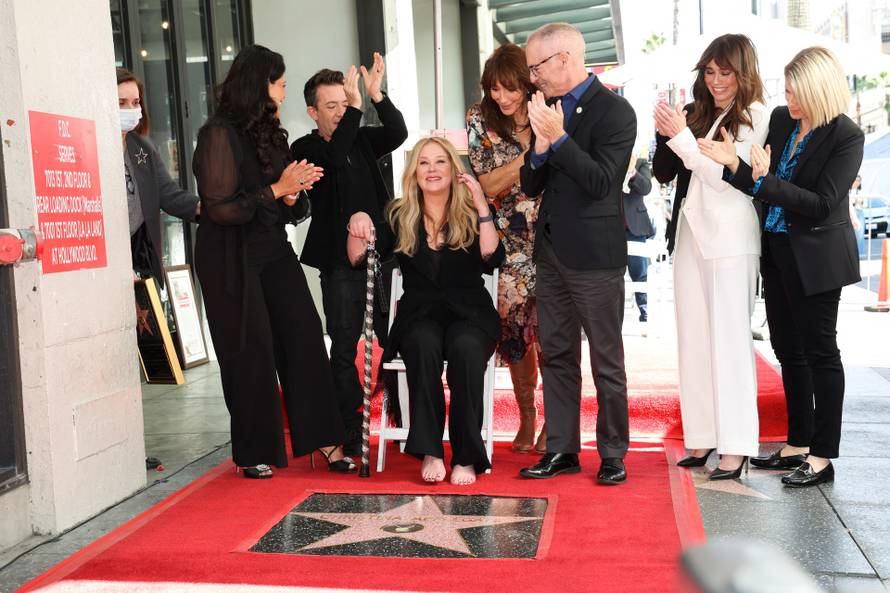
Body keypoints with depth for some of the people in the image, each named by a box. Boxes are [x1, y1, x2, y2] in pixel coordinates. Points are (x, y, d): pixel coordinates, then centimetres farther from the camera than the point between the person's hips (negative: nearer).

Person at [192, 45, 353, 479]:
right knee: (251, 353, -1)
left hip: (273, 252, 7)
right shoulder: (219, 134, -10)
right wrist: (277, 189, -16)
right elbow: (222, 208, -17)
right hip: (231, 259, -6)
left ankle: (323, 440, 4)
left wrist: (294, 194, -6)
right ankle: (254, 453, 14)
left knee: (305, 338, -3)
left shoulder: (270, 134, 13)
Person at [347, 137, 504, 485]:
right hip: (419, 314, 1)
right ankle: (429, 452, -28)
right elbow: (358, 260, 3)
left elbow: (492, 259, -11)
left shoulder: (472, 215, 6)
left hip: (469, 313, -1)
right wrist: (357, 225, -16)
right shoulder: (400, 217, 10)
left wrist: (481, 205, -16)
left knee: (465, 348, -34)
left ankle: (467, 457, -25)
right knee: (424, 345, -34)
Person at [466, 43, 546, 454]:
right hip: (508, 240, 2)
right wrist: (530, 152, -16)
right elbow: (488, 185, -6)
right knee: (513, 325, 4)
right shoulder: (480, 119, 1)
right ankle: (526, 416, 22)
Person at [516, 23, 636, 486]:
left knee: (606, 359, 3)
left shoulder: (614, 111, -9)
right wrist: (540, 146, -10)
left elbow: (600, 182, -18)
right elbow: (530, 186, 9)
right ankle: (561, 450, 21)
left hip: (594, 253, -7)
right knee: (556, 355, 11)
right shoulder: (548, 110, 10)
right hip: (551, 251, 7)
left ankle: (613, 454, 16)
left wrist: (559, 138, -20)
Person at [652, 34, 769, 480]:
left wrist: (682, 135, -11)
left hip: (729, 238, -6)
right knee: (694, 339, 8)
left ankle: (736, 446, 2)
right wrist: (668, 136, -3)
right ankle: (704, 438, 16)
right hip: (692, 233, 6)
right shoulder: (701, 114, 13)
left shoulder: (755, 117, -4)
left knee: (729, 341, -4)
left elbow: (725, 176, -10)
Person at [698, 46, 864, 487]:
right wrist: (733, 163, -13)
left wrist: (764, 179, -24)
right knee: (788, 350, 14)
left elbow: (821, 204, -19)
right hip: (777, 251, 7)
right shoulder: (780, 119, 4)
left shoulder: (846, 136, -14)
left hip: (816, 258, -7)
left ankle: (822, 457, 13)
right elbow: (762, 184, 4)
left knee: (819, 351, 2)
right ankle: (798, 444, 27)